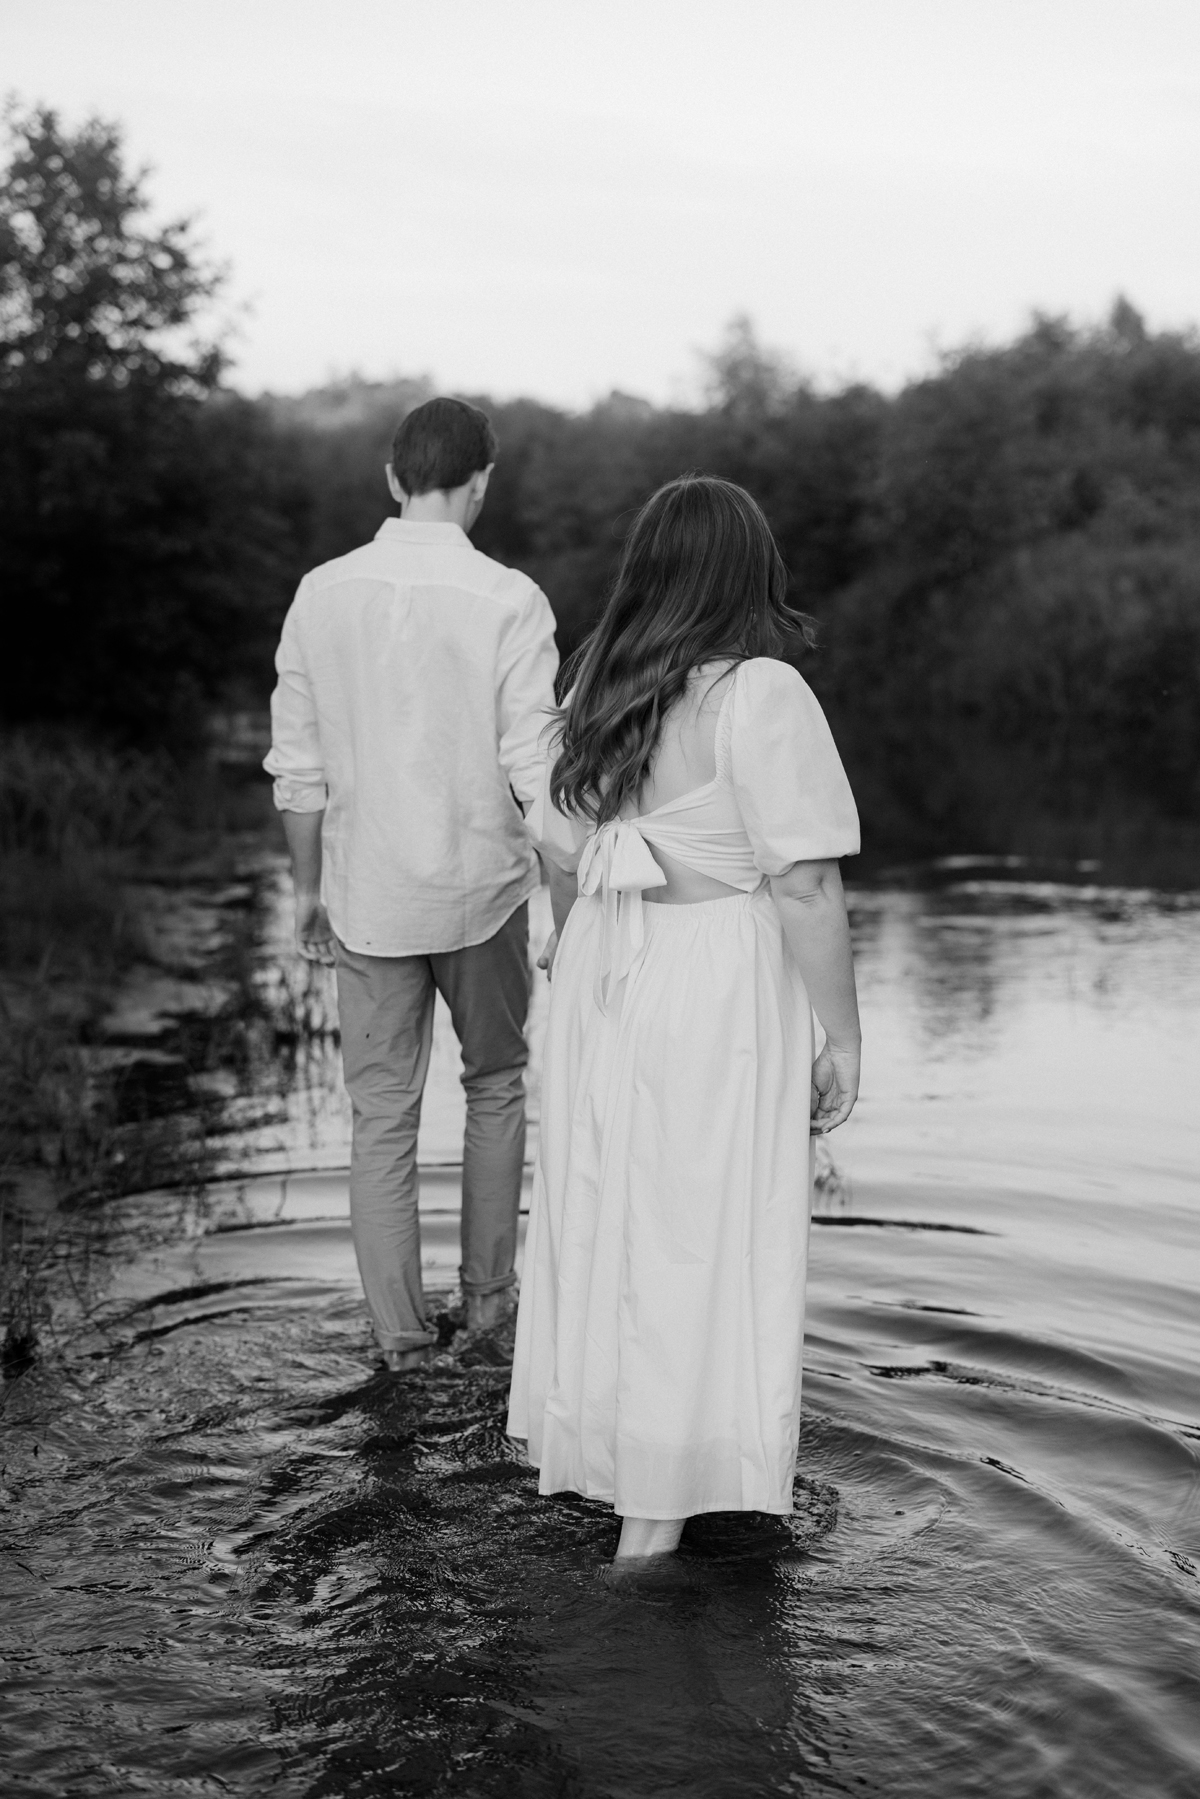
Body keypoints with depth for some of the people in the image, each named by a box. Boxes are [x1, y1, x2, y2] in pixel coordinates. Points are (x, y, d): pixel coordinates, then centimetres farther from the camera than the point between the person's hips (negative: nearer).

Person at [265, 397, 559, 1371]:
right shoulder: (509, 600, -12)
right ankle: (488, 1290, 27)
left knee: (383, 1111, 10)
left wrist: (308, 887, 13)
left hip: (366, 896, 2)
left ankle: (401, 1329, 16)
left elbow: (298, 767, 2)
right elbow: (535, 773, -14)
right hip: (482, 889, -2)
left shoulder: (322, 594, -3)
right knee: (496, 1084, 20)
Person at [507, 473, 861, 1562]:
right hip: (718, 987, -6)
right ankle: (658, 1511, 10)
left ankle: (593, 1447, 34)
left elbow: (561, 856, 11)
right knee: (700, 1237, 3)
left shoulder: (597, 689, 5)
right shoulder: (760, 694, -15)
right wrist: (843, 1037, -10)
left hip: (604, 977, 6)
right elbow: (805, 887, -18)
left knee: (605, 1214, 18)